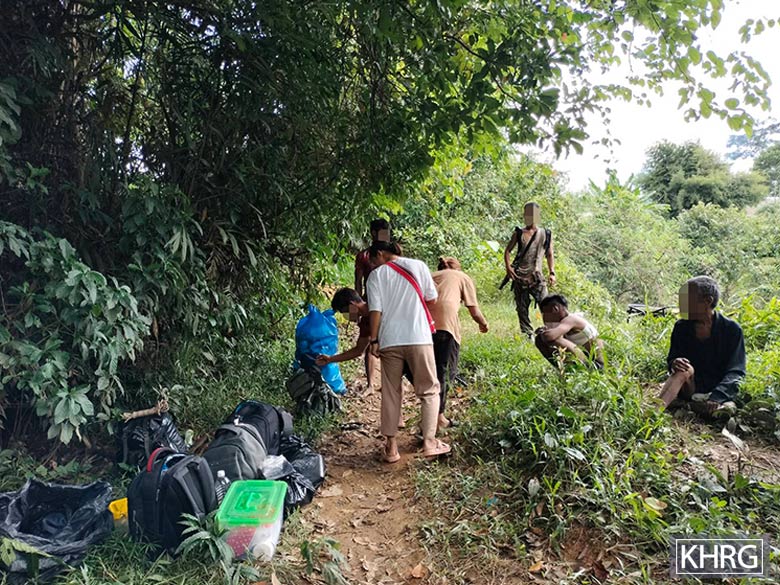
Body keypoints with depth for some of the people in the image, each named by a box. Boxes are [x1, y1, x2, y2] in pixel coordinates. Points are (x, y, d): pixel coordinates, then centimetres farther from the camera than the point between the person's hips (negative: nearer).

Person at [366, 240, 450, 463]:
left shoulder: (375, 275, 5)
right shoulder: (418, 266, 6)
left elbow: (375, 310, -3)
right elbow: (432, 299, 8)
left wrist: (374, 340, 0)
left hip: (389, 341, 1)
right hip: (419, 338, -1)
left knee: (391, 394, 11)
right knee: (429, 390, 10)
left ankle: (391, 447, 14)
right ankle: (429, 442, 7)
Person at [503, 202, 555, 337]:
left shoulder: (546, 234, 9)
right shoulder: (518, 233, 6)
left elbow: (550, 255, 14)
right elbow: (508, 250, 9)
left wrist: (552, 273, 3)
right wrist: (508, 267, -6)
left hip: (537, 277, 0)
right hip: (519, 277, 0)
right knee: (522, 308, 3)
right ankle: (528, 335, 11)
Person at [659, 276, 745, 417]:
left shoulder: (732, 329, -8)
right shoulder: (681, 327, 0)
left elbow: (735, 372, -13)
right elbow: (671, 359, 7)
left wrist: (714, 399, -29)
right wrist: (674, 363, -20)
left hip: (720, 392, -2)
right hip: (690, 390, 2)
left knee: (727, 408, -34)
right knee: (685, 368, -31)